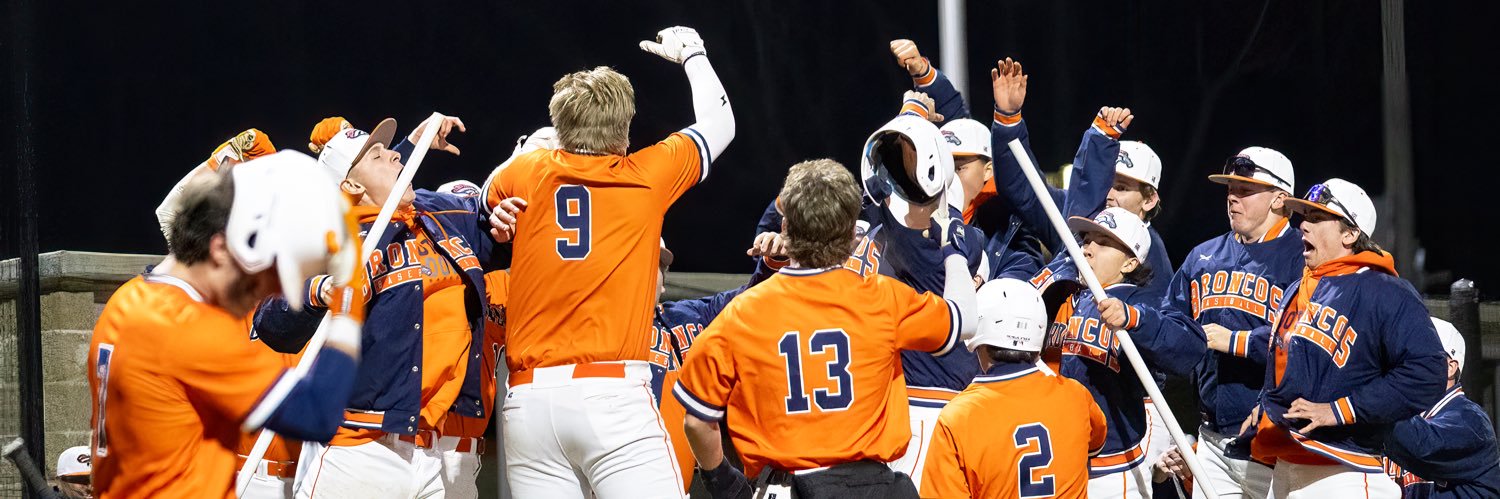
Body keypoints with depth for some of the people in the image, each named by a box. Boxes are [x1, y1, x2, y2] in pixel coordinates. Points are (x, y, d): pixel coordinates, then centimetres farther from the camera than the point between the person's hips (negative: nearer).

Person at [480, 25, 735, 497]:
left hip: (529, 400, 3)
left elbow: (489, 197, 36)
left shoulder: (527, 172, 10)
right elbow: (719, 123, 26)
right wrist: (692, 55, 41)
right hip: (614, 393, -3)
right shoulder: (647, 176, 7)